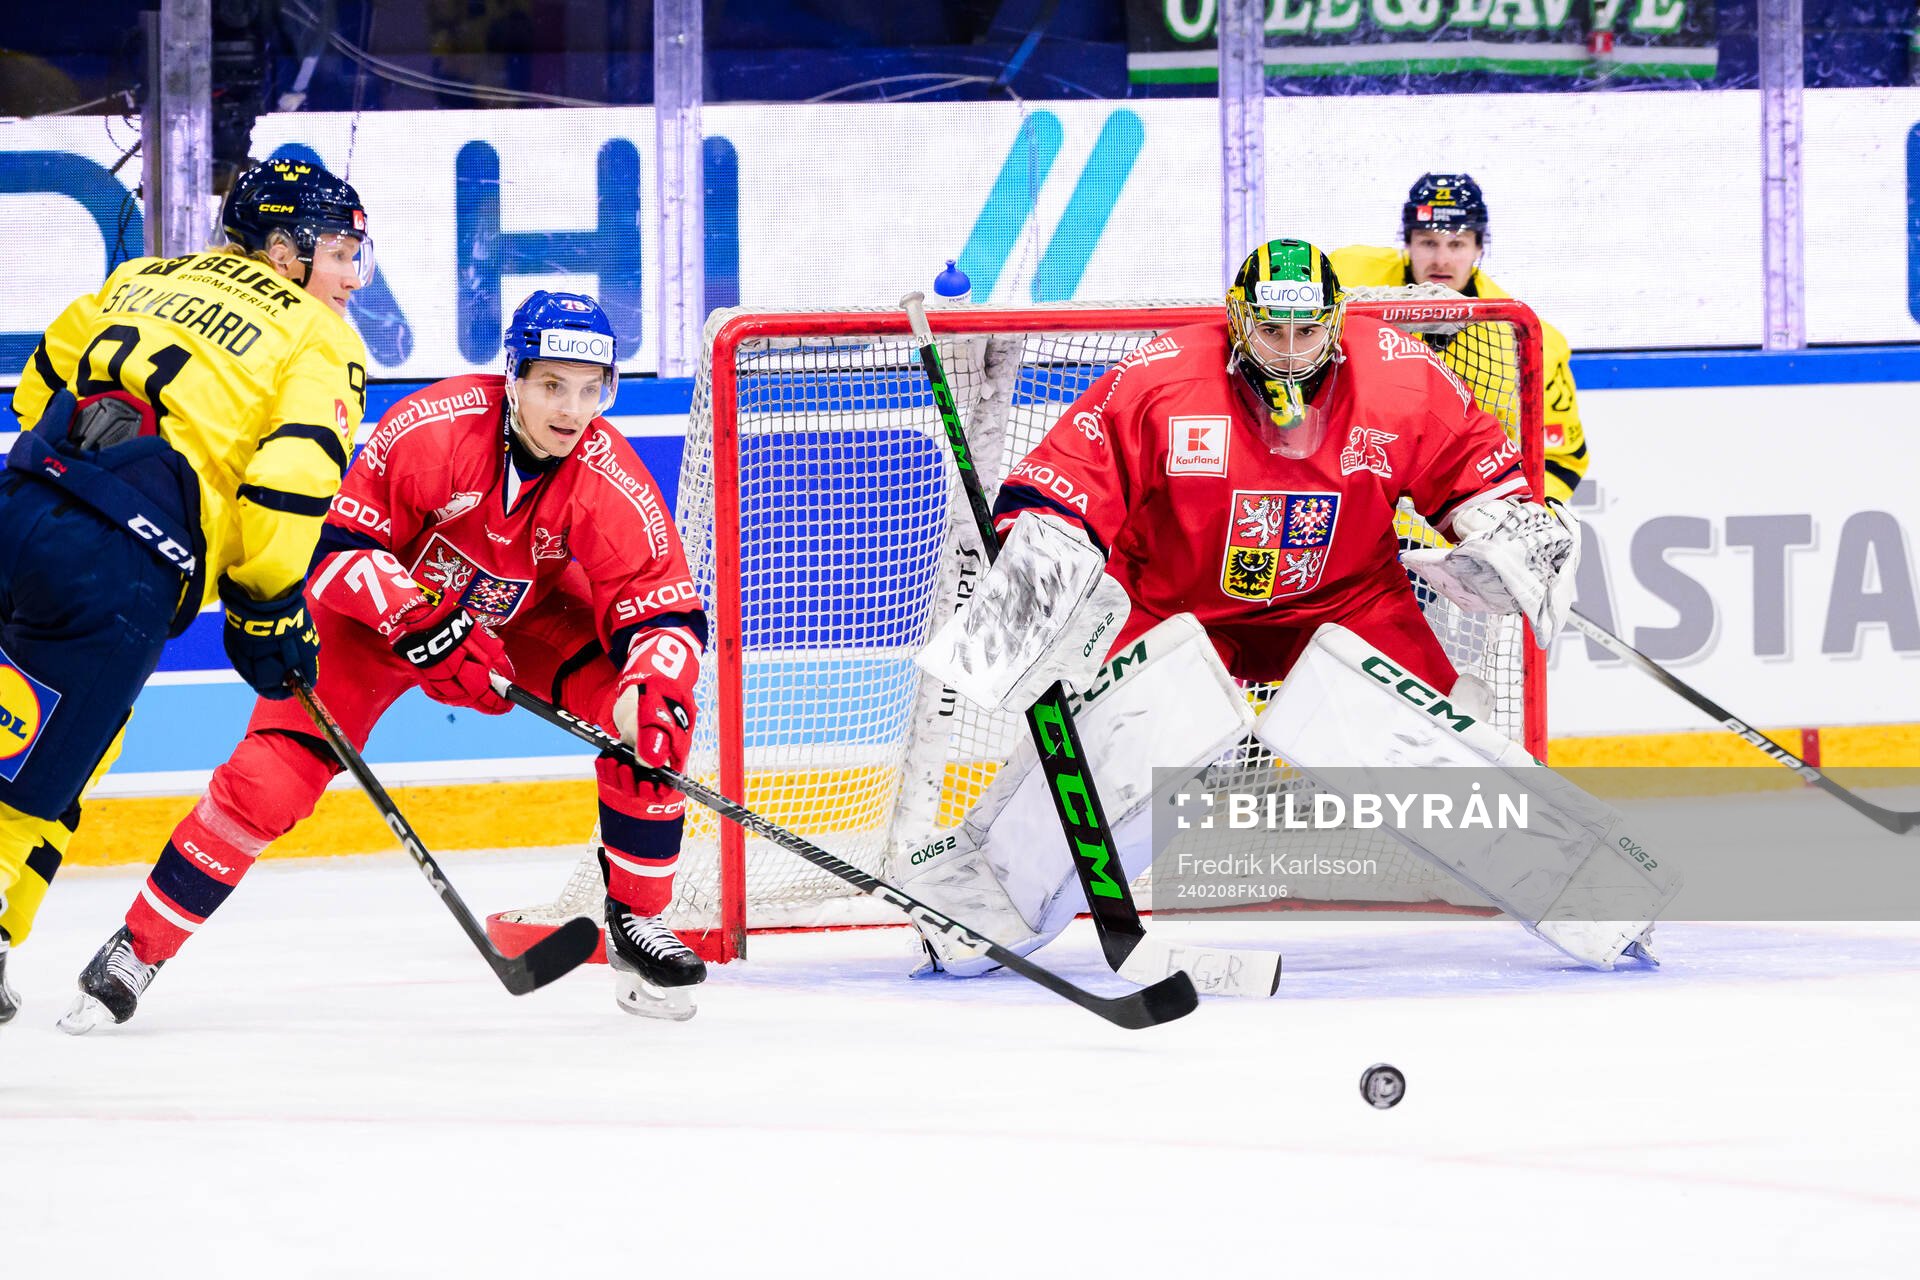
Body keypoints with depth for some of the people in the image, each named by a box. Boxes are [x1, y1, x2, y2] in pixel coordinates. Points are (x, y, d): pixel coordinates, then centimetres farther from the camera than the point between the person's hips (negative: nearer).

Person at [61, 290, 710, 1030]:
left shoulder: (611, 481, -24)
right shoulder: (432, 427, -32)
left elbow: (665, 609, -22)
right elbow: (336, 546, -25)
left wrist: (653, 695, -42)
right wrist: (422, 624, -37)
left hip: (526, 615, 3)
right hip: (382, 605, -3)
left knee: (657, 720, -19)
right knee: (271, 776, -15)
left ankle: (638, 923, -2)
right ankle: (137, 948, -1)